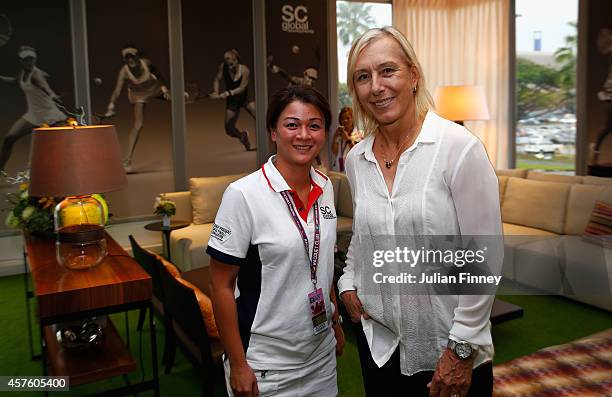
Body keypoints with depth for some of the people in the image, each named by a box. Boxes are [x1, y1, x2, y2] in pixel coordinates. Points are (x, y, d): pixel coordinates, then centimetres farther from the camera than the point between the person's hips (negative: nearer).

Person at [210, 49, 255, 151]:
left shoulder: (244, 70, -20)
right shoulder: (223, 67, -12)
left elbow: (242, 88, -24)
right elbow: (217, 80, -4)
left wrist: (228, 93, -37)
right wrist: (216, 93, -23)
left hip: (245, 97, -3)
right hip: (232, 101, 3)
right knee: (229, 129, 1)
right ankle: (242, 136, 33)